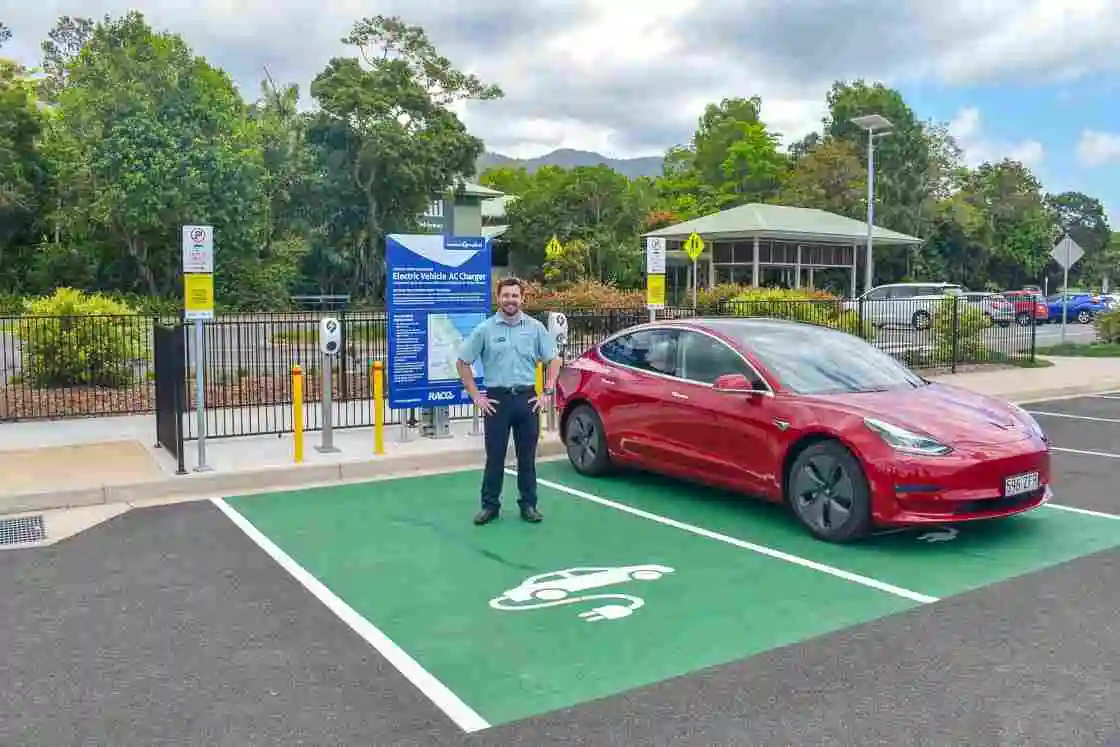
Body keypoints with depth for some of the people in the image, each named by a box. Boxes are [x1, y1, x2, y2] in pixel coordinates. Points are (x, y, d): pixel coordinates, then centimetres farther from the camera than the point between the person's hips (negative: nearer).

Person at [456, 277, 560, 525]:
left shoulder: (535, 327, 4)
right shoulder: (485, 329, -1)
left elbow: (553, 360, 10)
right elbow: (462, 362, 3)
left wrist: (547, 392, 2)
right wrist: (476, 396, -1)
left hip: (527, 398, 1)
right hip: (497, 399, -1)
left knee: (527, 456, 8)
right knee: (495, 455, 3)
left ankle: (528, 504, 18)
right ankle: (490, 505, 15)